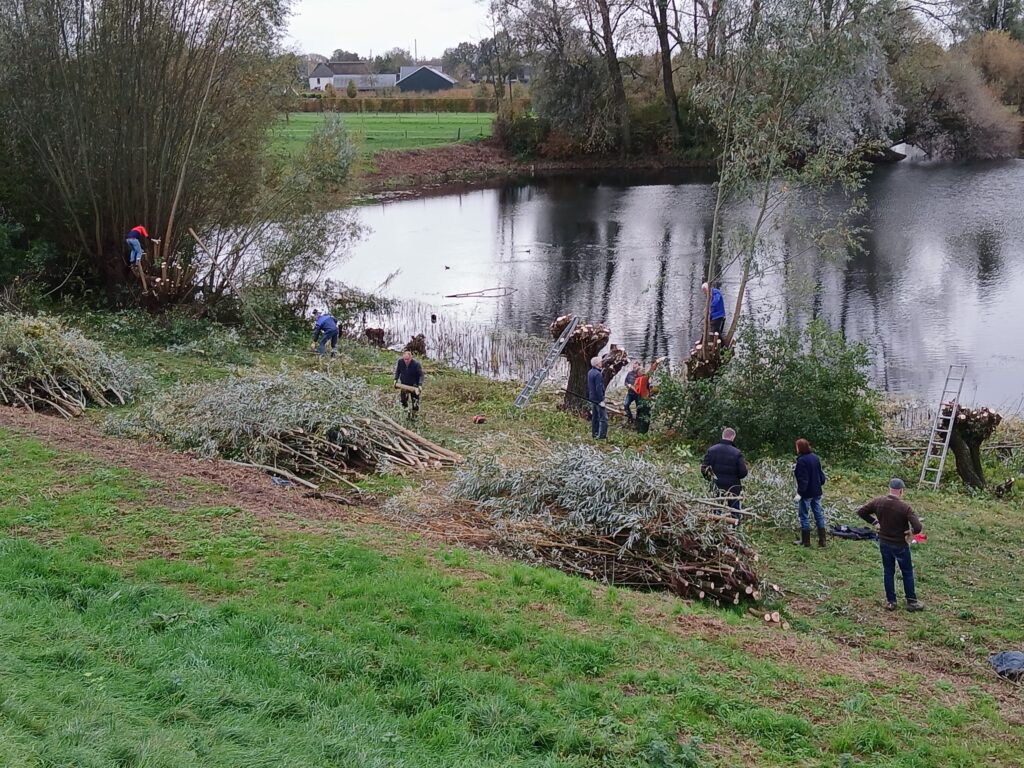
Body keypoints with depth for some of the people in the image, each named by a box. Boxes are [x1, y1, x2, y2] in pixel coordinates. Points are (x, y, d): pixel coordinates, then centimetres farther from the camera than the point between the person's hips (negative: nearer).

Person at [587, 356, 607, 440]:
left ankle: (594, 433, 22)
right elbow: (599, 388, -23)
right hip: (598, 399, -10)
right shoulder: (597, 374, -20)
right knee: (603, 418, -7)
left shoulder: (590, 372, 10)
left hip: (592, 398, 10)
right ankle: (602, 435, -10)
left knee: (594, 417, 17)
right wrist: (601, 400, -21)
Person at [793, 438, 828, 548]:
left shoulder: (802, 461, -18)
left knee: (804, 516, 4)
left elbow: (803, 479, -21)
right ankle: (822, 541, 13)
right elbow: (820, 474, 12)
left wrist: (799, 493, -20)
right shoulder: (815, 457, 5)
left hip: (806, 493, -7)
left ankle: (805, 541, 9)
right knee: (818, 515, 11)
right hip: (817, 492, 7)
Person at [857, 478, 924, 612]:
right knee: (907, 573, 14)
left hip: (884, 543, 4)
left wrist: (874, 522, 5)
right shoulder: (905, 507, -24)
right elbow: (917, 527, -30)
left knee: (888, 572, 16)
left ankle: (890, 601, 22)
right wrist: (912, 531, -8)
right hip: (900, 545, -4)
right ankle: (911, 602, 23)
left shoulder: (878, 502, -11)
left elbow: (861, 512, -1)